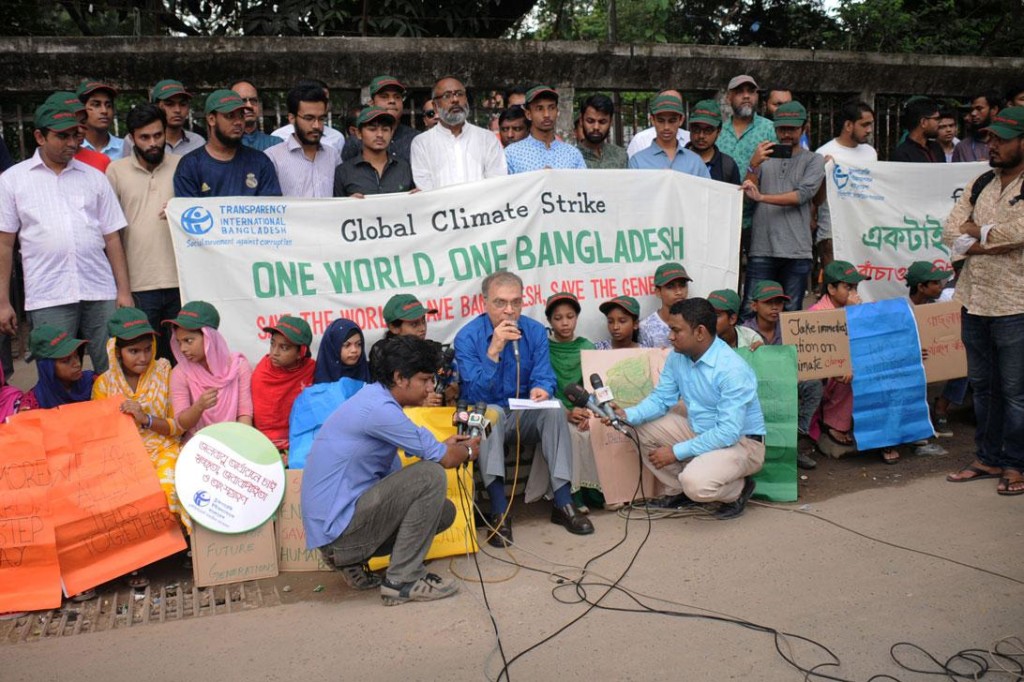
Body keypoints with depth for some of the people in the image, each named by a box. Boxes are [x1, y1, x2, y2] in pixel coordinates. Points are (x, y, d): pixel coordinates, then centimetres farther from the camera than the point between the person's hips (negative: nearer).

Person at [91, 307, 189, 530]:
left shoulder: (164, 372, 2)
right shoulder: (104, 384, 3)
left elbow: (178, 426, 0)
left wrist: (146, 418, -17)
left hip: (163, 450, 0)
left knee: (167, 486, -31)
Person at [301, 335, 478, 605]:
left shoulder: (375, 398, 10)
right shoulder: (379, 408, -22)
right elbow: (444, 459, -15)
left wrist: (445, 446, 18)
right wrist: (468, 451, 7)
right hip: (337, 525, -10)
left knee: (444, 512, 11)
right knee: (431, 476, -18)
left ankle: (351, 559, 12)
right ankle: (403, 581, -8)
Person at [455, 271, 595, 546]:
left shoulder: (536, 332, -2)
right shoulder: (467, 337, -12)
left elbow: (544, 377, -5)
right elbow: (476, 395, -18)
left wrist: (540, 390, -31)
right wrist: (494, 350, -29)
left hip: (525, 418, 3)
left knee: (553, 410, -26)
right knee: (491, 413, -35)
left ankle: (563, 503, -23)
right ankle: (499, 511, -37)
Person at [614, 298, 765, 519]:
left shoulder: (733, 370, -29)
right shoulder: (677, 356, -6)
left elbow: (729, 433, -30)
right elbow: (661, 398, 1)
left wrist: (677, 452, -26)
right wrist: (627, 415, -19)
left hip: (740, 441, -8)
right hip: (699, 432, 8)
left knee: (695, 482, -33)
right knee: (644, 429, -5)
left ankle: (739, 489, 2)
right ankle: (679, 491, 10)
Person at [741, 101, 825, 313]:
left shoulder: (814, 160, 9)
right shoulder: (763, 156, 14)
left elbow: (802, 195, -9)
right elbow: (747, 196, 3)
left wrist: (762, 197, -18)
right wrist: (753, 165, -12)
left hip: (797, 250, -1)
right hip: (761, 249, 1)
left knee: (791, 313, 5)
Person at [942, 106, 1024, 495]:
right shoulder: (980, 184, 11)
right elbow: (949, 233, 3)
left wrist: (976, 231, -6)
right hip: (974, 301, 6)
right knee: (982, 386, 14)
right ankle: (988, 458, 26)